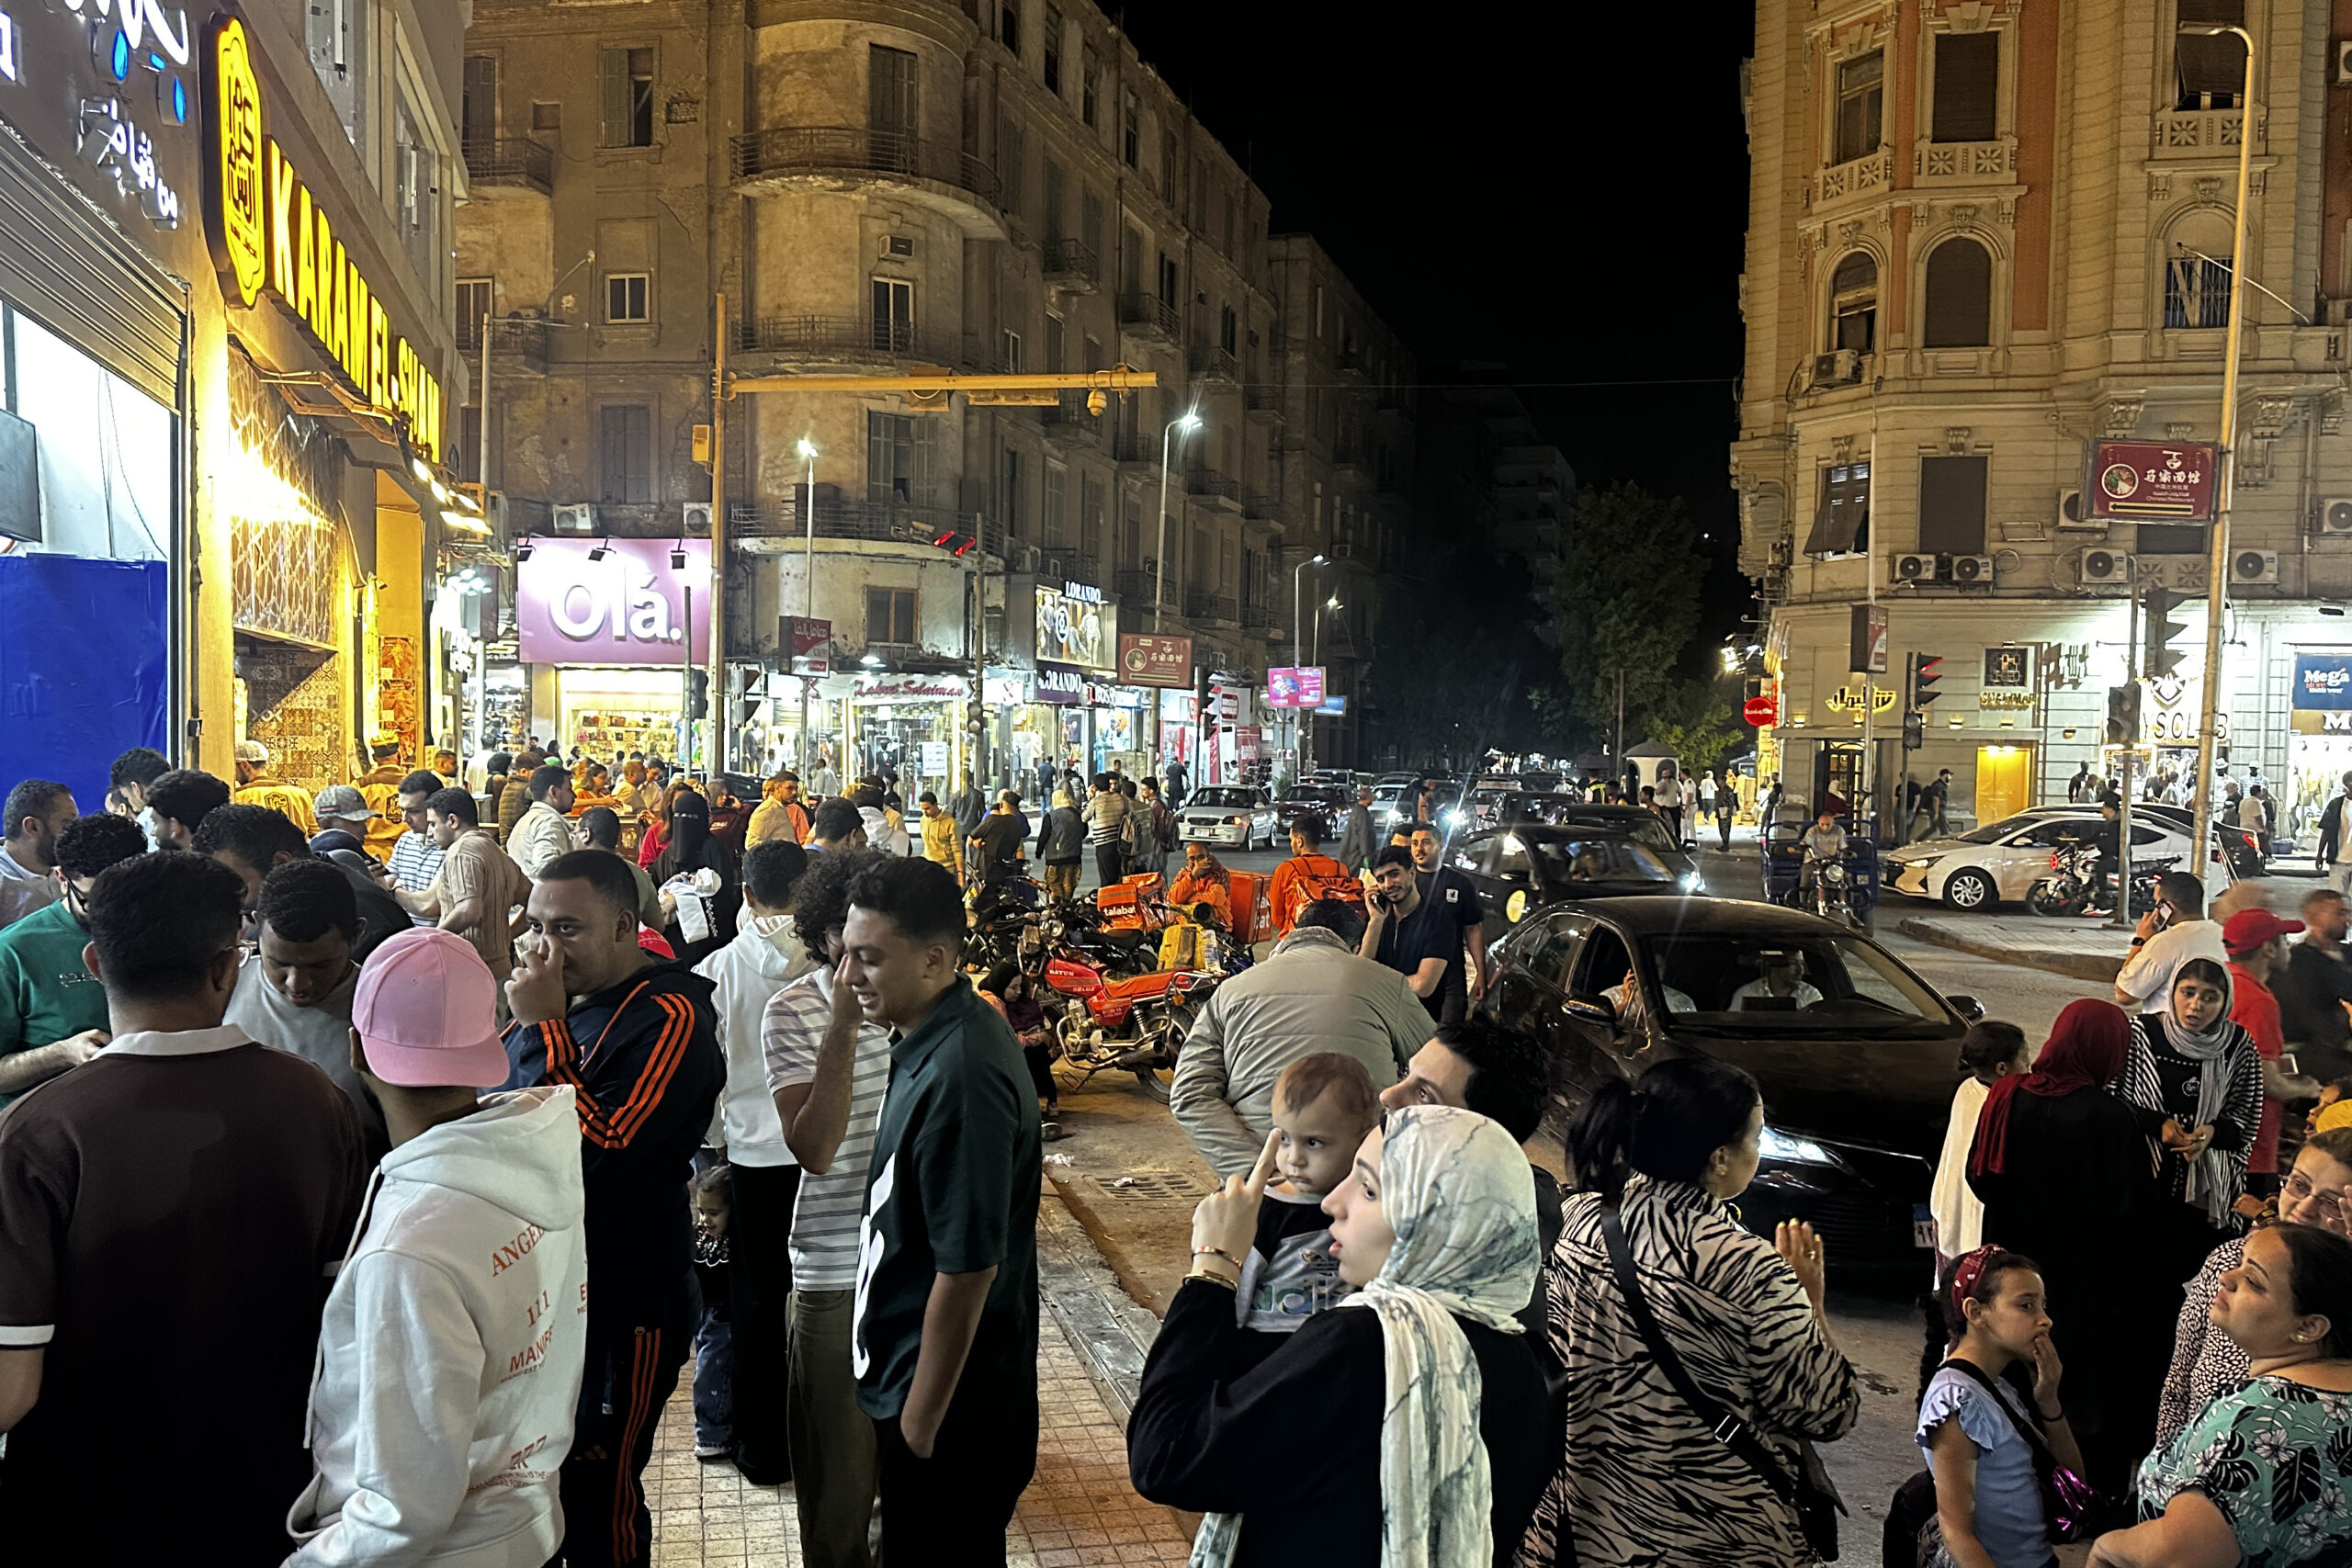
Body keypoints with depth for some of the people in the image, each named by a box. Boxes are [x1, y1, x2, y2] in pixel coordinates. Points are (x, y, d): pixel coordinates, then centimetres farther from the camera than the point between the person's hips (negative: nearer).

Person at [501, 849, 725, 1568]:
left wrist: (543, 1028, -26)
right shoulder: (554, 999, 7)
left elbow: (599, 1150, -29)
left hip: (618, 1305, -8)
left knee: (598, 1501, 5)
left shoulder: (667, 1019, -19)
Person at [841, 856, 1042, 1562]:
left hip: (950, 1404, -9)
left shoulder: (959, 1078, -30)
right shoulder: (932, 1036, -1)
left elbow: (967, 1267, -27)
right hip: (909, 1372, 9)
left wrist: (920, 1423, -19)